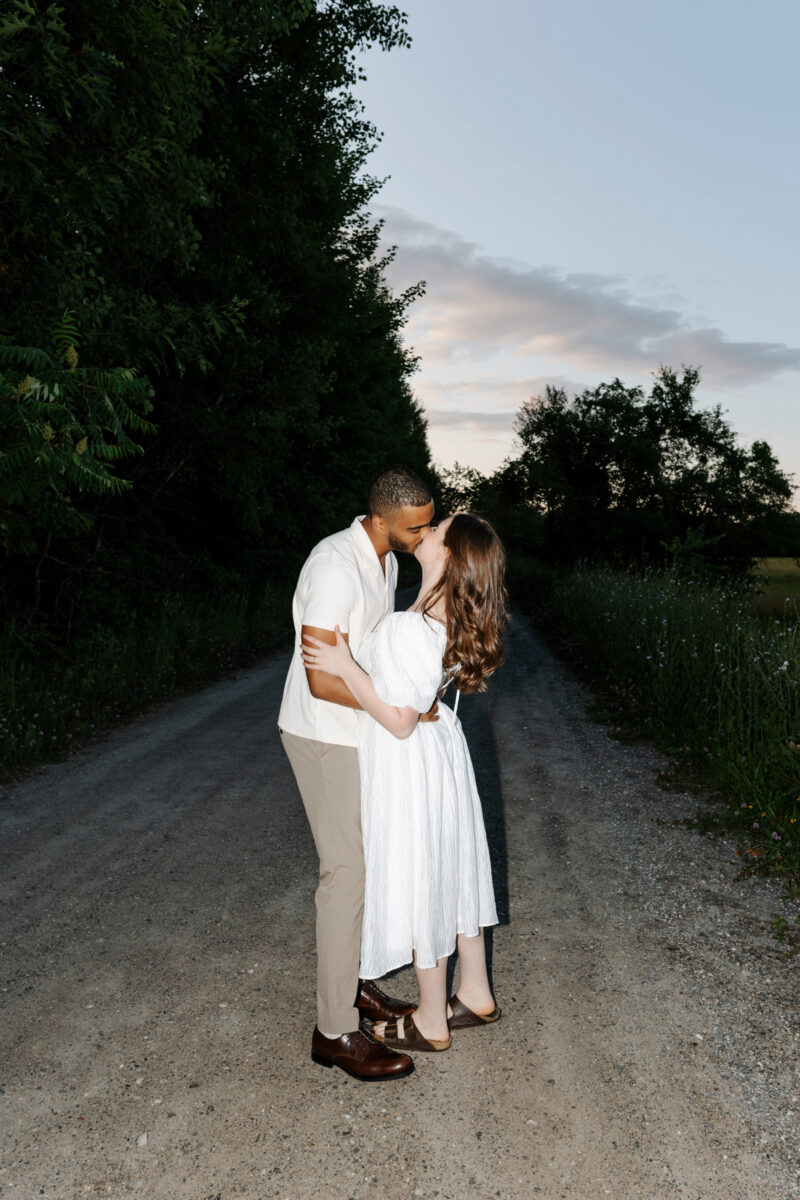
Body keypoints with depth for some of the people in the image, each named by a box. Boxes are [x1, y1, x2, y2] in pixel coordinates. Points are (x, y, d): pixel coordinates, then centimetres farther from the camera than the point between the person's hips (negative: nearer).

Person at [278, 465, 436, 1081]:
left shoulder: (387, 561, 5)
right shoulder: (335, 567, -26)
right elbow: (322, 679, -28)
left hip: (361, 733, 9)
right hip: (325, 737, -9)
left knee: (364, 861, 17)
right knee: (348, 872, -4)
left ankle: (349, 981, 34)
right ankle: (336, 1030, 8)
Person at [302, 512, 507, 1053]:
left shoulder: (409, 629, -31)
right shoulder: (453, 619, -3)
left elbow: (398, 720, -26)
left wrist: (345, 666, -22)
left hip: (408, 767, -9)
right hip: (441, 748, 9)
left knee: (418, 883, 7)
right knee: (452, 873, 21)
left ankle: (431, 1023, 27)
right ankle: (476, 995, 38)